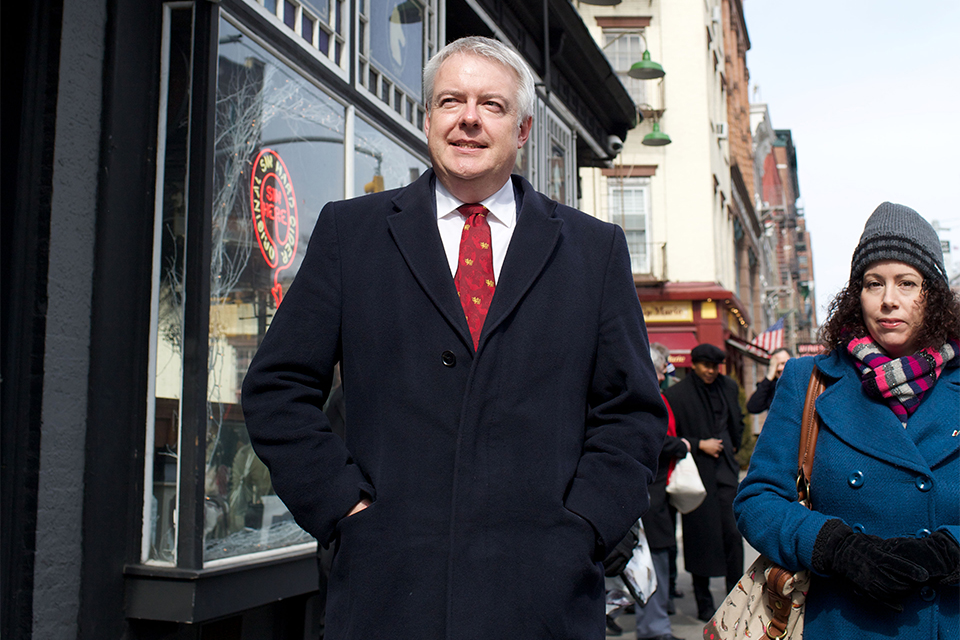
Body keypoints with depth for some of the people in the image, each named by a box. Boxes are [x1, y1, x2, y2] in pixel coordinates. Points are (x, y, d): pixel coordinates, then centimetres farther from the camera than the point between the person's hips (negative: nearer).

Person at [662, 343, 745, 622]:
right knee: (700, 534, 1)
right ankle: (703, 601, 14)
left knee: (732, 531, -3)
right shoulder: (677, 394, -6)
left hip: (725, 469, 3)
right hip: (696, 471, -3)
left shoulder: (729, 387, 10)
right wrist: (700, 445, -11)